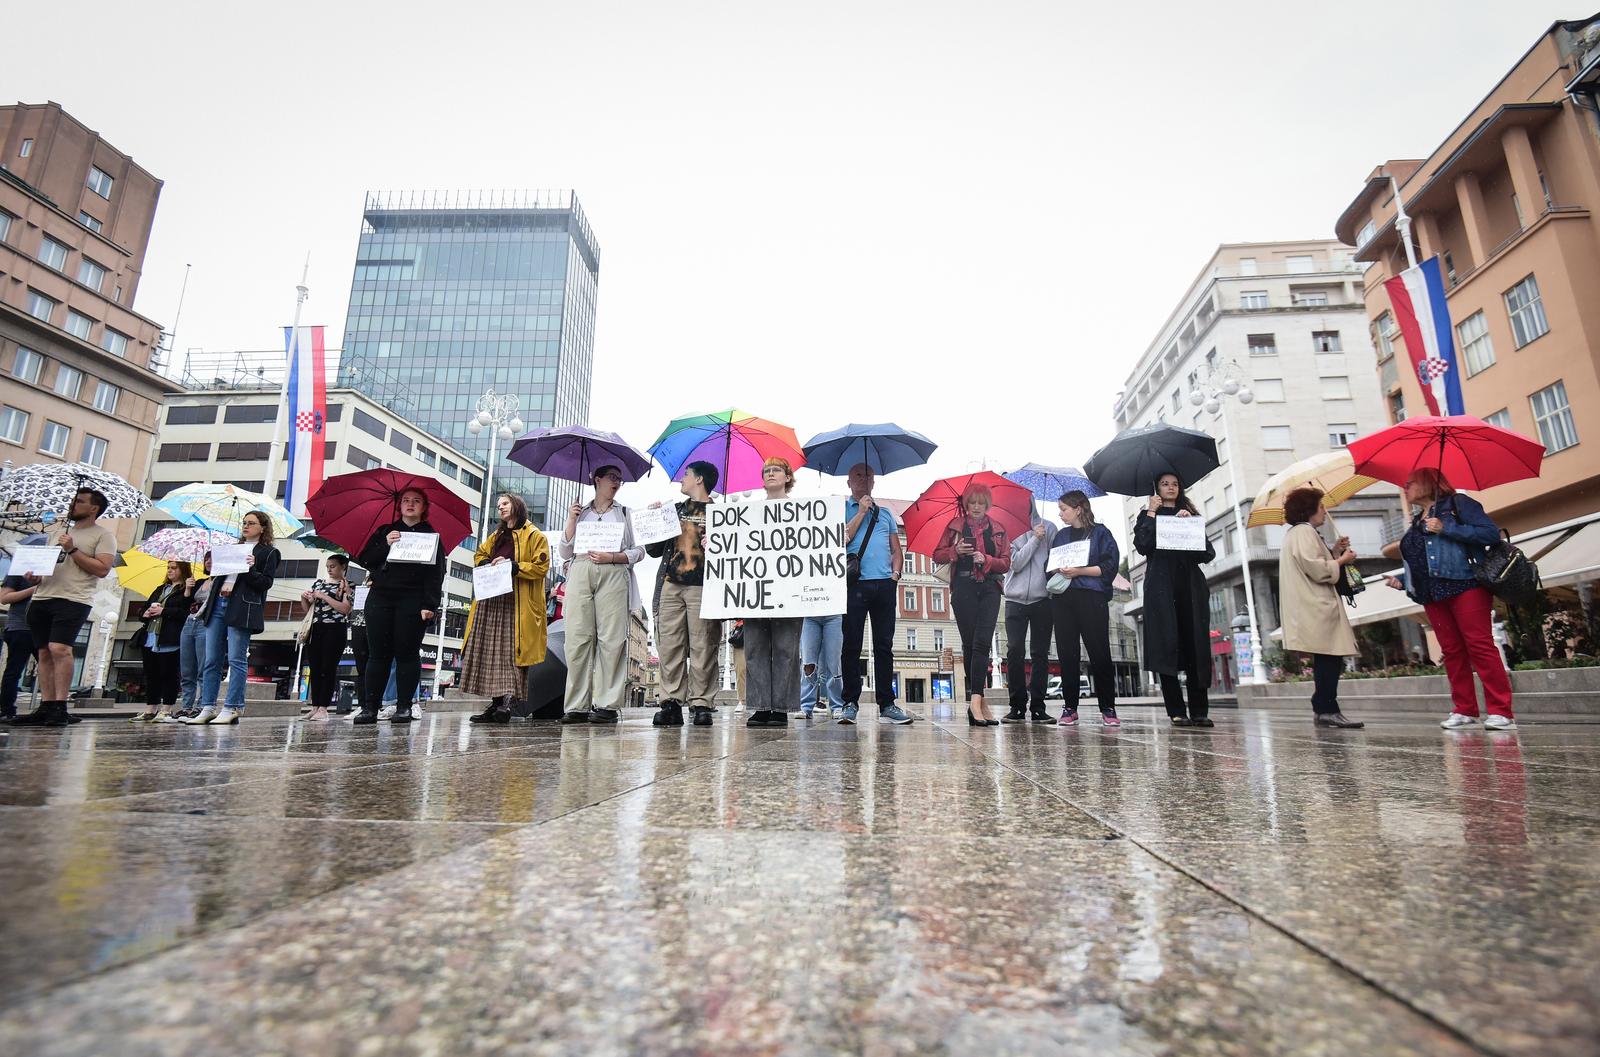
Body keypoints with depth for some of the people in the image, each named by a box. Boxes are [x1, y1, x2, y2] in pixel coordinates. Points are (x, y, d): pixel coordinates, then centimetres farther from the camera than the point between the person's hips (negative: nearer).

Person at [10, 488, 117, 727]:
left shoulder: (103, 535, 3)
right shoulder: (61, 533, 25)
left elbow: (102, 569, -9)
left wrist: (73, 550, -9)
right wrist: (34, 577, 8)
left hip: (73, 600, -7)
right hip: (42, 598, 7)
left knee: (59, 648, -18)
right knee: (44, 652, 3)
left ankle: (60, 708, -16)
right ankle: (45, 707, 4)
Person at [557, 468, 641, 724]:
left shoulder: (624, 512, 21)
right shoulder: (580, 512, 24)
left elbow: (639, 551, 11)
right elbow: (565, 552, 17)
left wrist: (612, 557, -6)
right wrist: (571, 521, 6)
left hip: (613, 574, -1)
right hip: (580, 573, 1)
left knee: (611, 638, -11)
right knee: (578, 638, -8)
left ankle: (608, 705, -10)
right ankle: (577, 706, -5)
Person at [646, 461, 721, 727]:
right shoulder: (675, 509, 23)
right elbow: (654, 550, 20)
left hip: (702, 586, -4)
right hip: (671, 585, 4)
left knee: (702, 647, -5)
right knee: (670, 645, -2)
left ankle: (700, 704, -1)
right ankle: (671, 703, 2)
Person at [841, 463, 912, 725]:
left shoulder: (885, 513, 21)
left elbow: (896, 549, 18)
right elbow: (840, 541, -6)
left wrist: (895, 574, 2)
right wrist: (861, 512, -5)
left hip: (884, 585, 3)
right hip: (854, 584, -3)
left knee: (884, 646, 4)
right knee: (851, 645, -3)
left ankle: (887, 704, 8)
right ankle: (850, 703, 3)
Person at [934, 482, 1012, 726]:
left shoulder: (998, 529, 13)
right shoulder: (956, 525, 10)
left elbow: (1006, 563, 8)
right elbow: (938, 555, 9)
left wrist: (986, 560, -10)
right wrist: (955, 551, -10)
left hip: (989, 589, 1)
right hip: (964, 588, 0)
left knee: (983, 642, -12)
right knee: (969, 643, 0)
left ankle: (975, 699, -16)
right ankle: (978, 700, 4)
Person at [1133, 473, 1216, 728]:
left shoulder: (1191, 515, 20)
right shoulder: (1148, 516, 15)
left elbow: (1208, 553, 9)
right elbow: (1142, 546, -5)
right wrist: (1151, 513, -2)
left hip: (1191, 586, 2)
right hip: (1161, 587, -2)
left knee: (1196, 645, -4)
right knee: (1167, 645, -7)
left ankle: (1200, 711, -1)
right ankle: (1177, 712, -5)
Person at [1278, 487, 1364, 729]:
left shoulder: (1297, 533, 25)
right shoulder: (1304, 531, -8)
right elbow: (1316, 569, -18)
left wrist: (1335, 552, 18)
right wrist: (1341, 560, -4)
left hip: (1316, 608, 11)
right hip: (1316, 609, -11)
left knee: (1327, 661, 8)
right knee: (1329, 659, -12)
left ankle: (1323, 709, 10)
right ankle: (1326, 710, -12)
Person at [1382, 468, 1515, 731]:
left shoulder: (1457, 503, 4)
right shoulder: (1416, 523, 22)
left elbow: (1491, 533, -9)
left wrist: (1445, 529, -14)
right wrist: (1402, 582, 8)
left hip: (1465, 586, -6)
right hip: (1433, 595, 7)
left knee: (1481, 646, -10)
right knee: (1452, 651, 5)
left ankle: (1501, 712, -8)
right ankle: (1464, 711, 7)